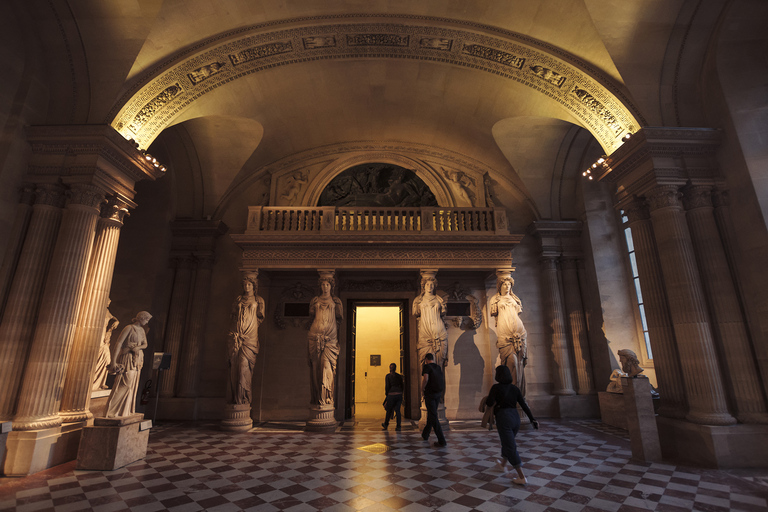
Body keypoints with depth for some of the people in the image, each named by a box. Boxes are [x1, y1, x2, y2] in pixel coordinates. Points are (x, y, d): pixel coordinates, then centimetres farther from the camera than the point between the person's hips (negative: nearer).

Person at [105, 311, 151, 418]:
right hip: (127, 359, -8)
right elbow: (118, 343, -15)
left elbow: (145, 344, 12)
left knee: (132, 386, 11)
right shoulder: (129, 328, -10)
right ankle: (111, 411, 1)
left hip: (137, 360, 8)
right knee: (123, 385, -8)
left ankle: (125, 411, 20)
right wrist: (113, 361, -21)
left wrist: (137, 347, -12)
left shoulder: (142, 330, 12)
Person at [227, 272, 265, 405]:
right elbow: (233, 316, 18)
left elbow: (260, 319, 8)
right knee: (234, 365, -2)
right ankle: (234, 398, 5)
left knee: (244, 364, -12)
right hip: (236, 336, 3)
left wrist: (249, 329, 2)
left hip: (250, 337, -3)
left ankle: (243, 398, -7)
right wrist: (234, 330, 6)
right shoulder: (238, 300, 16)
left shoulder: (258, 300, 9)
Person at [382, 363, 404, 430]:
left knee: (389, 410, 11)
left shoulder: (388, 376, -1)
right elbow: (402, 386, 14)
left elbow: (387, 386, -5)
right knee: (397, 410, 8)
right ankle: (398, 426, 2)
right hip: (399, 394, 3)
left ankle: (385, 425, 27)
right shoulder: (399, 376, 11)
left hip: (392, 394, -3)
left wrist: (387, 395, 6)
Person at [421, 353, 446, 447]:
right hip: (438, 394, 7)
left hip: (429, 394, -7)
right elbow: (443, 381, 14)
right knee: (431, 414, 20)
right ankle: (425, 435, 33)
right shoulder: (439, 367, 12)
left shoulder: (426, 367, -9)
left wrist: (422, 390, -10)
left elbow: (425, 379, -23)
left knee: (433, 417, -4)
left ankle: (441, 440, -9)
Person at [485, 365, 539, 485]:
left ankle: (522, 477, 1)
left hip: (503, 418, -7)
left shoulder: (496, 387, -9)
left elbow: (489, 403, -17)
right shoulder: (515, 388, 6)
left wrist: (488, 397, 4)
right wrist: (532, 419, 4)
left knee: (510, 448, 1)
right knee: (507, 442, 27)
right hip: (515, 418, 7)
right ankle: (503, 465, 46)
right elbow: (524, 405, 2)